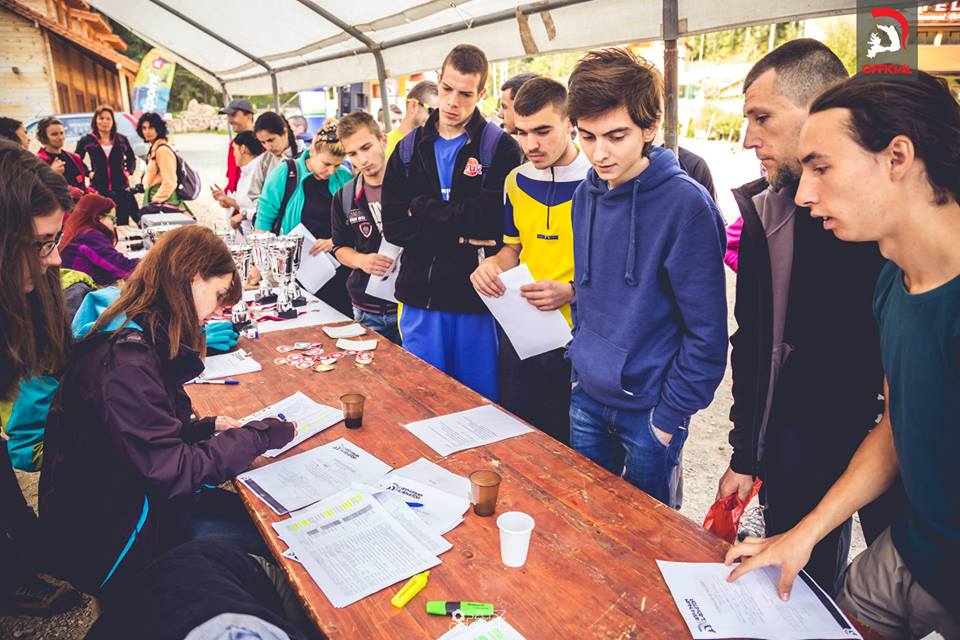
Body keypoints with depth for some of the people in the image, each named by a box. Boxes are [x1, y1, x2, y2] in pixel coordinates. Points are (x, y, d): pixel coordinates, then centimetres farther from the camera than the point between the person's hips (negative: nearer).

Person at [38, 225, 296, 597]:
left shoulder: (142, 340, 2)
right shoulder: (124, 362, -29)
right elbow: (173, 470, -28)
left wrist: (206, 427, 1)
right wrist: (261, 434, -19)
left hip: (136, 496, 9)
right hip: (109, 542, -9)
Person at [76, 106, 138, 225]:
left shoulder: (122, 139, 6)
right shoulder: (87, 141, 1)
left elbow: (132, 158, 22)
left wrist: (128, 171, 7)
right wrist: (88, 173, 1)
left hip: (121, 187, 2)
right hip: (98, 188, -2)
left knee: (123, 222, 6)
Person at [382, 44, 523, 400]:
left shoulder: (501, 149, -4)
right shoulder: (410, 148, 9)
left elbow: (493, 221, -19)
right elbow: (393, 225, -1)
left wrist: (422, 209, -8)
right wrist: (459, 234, -14)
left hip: (477, 298, -3)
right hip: (420, 296, 4)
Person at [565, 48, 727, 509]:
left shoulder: (686, 204, -18)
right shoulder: (587, 195, 2)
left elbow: (706, 332, -15)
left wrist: (670, 415, -13)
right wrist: (579, 365, 10)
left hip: (648, 407, -5)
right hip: (586, 401, 6)